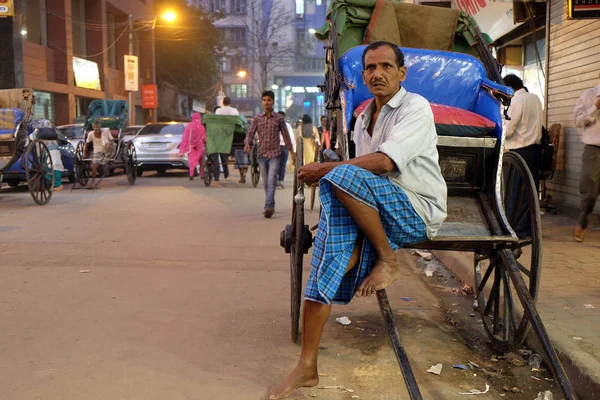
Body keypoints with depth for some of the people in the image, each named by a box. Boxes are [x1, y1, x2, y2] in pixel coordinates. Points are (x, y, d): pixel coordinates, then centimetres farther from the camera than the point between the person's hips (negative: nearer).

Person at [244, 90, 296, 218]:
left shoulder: (279, 118, 2)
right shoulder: (257, 119, 7)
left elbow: (286, 135, 9)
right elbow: (250, 133, 4)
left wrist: (291, 152, 10)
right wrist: (247, 143, -18)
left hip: (275, 154, -3)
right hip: (262, 154, 3)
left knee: (271, 181, -16)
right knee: (266, 183, 9)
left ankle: (268, 206, -23)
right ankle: (271, 206, 21)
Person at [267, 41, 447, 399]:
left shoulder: (416, 107, -4)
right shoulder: (363, 119, 19)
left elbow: (385, 161, -21)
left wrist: (327, 168, -16)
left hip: (419, 212, -6)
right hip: (380, 213, 6)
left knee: (342, 175, -29)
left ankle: (388, 260, -12)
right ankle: (308, 367, -18)